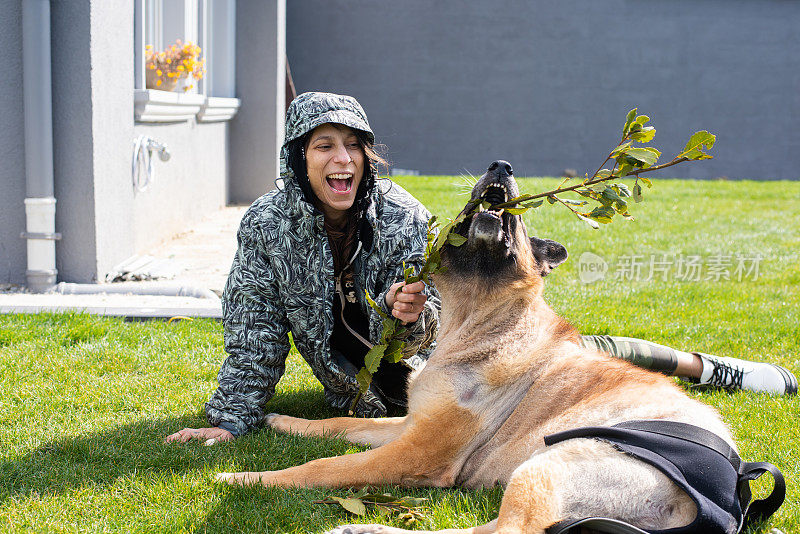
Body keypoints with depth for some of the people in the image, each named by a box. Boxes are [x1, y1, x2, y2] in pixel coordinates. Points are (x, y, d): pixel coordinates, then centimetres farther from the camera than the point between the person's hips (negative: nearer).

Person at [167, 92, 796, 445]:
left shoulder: (403, 215, -23)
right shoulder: (267, 224, -21)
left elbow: (425, 328, -22)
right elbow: (256, 331, -15)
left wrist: (407, 315, -45)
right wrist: (231, 420, -19)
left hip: (430, 342, 0)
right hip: (363, 377, 0)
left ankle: (705, 367, 18)